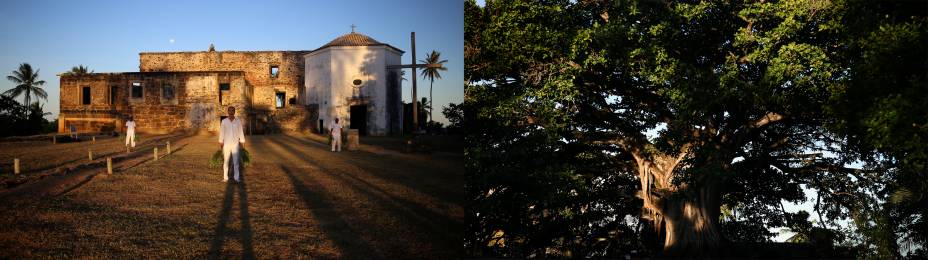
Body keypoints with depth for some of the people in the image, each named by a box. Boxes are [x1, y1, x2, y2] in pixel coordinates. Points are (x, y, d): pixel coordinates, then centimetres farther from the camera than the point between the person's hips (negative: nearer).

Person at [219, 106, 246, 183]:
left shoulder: (238, 121, 0)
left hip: (235, 144, 0)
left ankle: (236, 177, 3)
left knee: (236, 161, -1)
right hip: (226, 144, 0)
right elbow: (222, 132, 1)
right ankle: (225, 177, 8)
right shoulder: (224, 121, -1)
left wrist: (242, 142, -1)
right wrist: (221, 143, -4)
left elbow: (241, 132, 3)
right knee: (226, 161, 2)